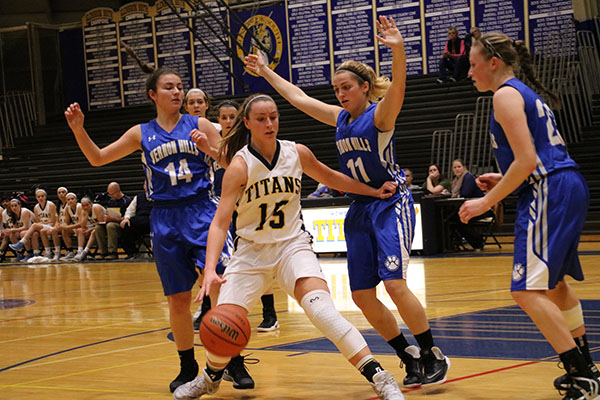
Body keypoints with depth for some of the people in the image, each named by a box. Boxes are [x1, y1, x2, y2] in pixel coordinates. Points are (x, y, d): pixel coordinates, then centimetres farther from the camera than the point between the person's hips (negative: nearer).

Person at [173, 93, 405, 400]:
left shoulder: (297, 154, -4)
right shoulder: (240, 165, -14)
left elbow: (330, 178, 18)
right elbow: (220, 221, -20)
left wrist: (374, 192, 16)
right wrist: (210, 270, -33)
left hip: (292, 245, 1)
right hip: (251, 250, 0)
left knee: (320, 308, -25)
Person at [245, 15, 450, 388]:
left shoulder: (380, 115, -9)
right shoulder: (340, 118, 11)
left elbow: (397, 88, -30)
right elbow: (298, 97, 22)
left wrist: (398, 49, -46)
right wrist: (266, 72, 26)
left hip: (391, 205, -8)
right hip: (359, 210, 8)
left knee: (395, 284, -20)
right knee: (362, 297, 1)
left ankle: (433, 355, -7)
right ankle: (410, 357, 13)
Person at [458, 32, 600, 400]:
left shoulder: (506, 94, -8)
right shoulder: (527, 93, 21)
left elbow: (527, 160, -18)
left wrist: (487, 201, -12)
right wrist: (503, 181, 21)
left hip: (550, 193, -11)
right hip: (567, 188, 11)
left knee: (528, 291, -14)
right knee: (554, 282, 24)